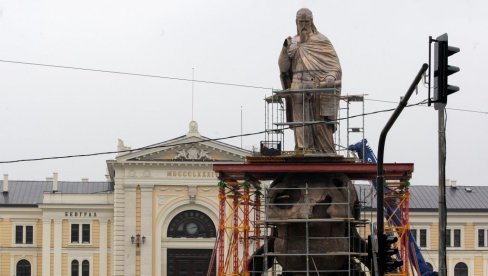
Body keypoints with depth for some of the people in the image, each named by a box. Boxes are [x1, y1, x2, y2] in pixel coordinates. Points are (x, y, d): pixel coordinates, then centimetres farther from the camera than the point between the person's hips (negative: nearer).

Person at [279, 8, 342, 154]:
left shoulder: (321, 41, 6)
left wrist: (330, 79, -18)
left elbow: (335, 66, 1)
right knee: (301, 130, -2)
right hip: (298, 91, 3)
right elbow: (283, 67, 8)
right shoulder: (292, 43, 16)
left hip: (318, 90, -3)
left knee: (321, 127, -7)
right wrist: (285, 49, -8)